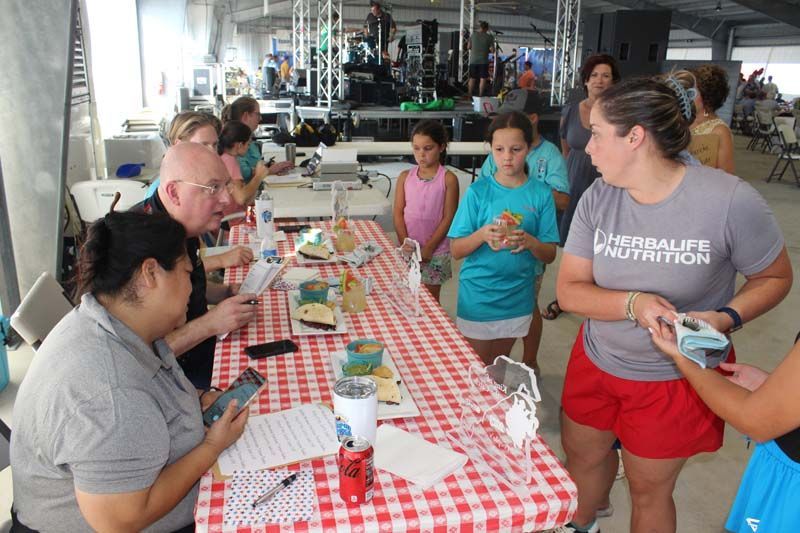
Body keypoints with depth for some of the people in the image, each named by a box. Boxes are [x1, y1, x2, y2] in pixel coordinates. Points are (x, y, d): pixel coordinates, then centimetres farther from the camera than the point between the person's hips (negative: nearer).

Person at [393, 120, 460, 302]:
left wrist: (428, 249, -12)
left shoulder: (448, 179, -7)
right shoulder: (405, 177, 2)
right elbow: (398, 213, 0)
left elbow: (448, 218, -9)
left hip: (435, 252, -2)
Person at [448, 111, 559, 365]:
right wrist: (481, 235, -27)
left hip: (516, 299, 2)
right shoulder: (478, 191, -9)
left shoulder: (541, 194, -4)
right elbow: (456, 250, -8)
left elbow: (549, 255, -4)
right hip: (478, 295, -2)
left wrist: (530, 242, -24)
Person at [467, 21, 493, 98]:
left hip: (473, 61, 3)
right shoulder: (489, 37, -4)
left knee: (472, 78, 9)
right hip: (483, 61, -3)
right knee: (483, 79, 2)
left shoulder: (473, 35, 3)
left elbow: (468, 47, 9)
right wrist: (487, 51, 13)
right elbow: (492, 50, -6)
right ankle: (480, 96, -2)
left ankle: (470, 96, 9)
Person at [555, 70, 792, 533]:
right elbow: (569, 290, -10)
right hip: (597, 361, 4)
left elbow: (775, 277, -6)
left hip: (678, 379, -3)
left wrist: (726, 318, -25)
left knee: (649, 489, 15)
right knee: (581, 455, 22)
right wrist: (633, 303, -28)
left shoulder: (730, 200, -22)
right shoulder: (598, 198, -11)